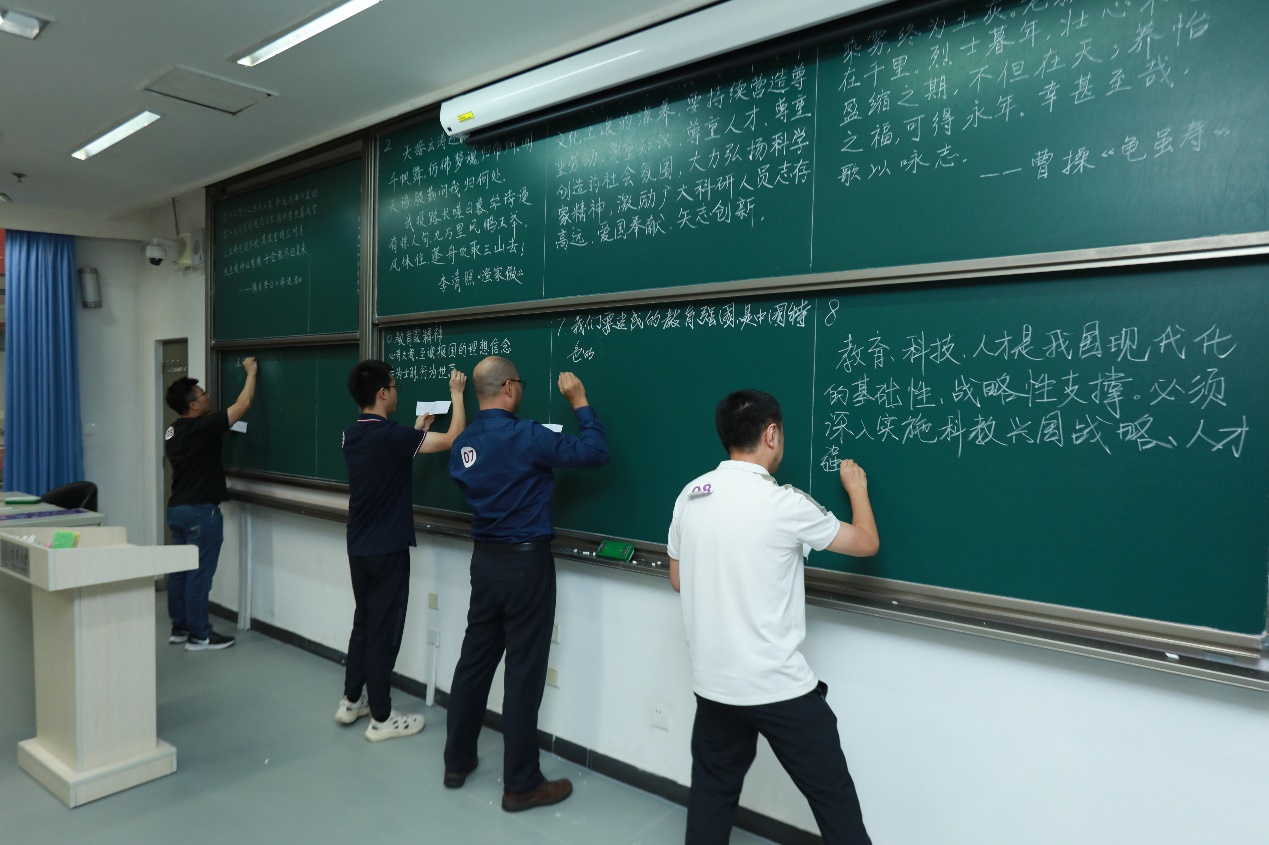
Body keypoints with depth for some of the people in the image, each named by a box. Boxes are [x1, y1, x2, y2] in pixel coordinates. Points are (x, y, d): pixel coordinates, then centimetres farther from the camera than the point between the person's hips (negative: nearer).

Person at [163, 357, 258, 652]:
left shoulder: (172, 431, 10)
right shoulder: (202, 427, -17)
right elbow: (243, 405, -15)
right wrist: (251, 372, -3)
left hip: (177, 508, 9)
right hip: (201, 511, -9)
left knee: (179, 570, 13)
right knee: (199, 574, -3)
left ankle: (179, 628, 22)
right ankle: (199, 635, 2)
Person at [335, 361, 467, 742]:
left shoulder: (353, 434, 5)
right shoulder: (390, 434, -21)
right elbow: (453, 440, -20)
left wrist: (417, 430, 24)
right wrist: (457, 395, -6)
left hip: (359, 547, 8)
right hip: (387, 549, -8)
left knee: (363, 624, 20)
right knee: (384, 631, 2)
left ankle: (351, 701, 30)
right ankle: (381, 718, 12)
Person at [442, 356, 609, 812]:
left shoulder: (462, 444, 4)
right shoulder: (525, 436, -19)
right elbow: (595, 452, -18)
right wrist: (580, 402, -6)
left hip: (484, 560, 7)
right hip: (525, 563, -7)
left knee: (474, 660, 17)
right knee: (523, 673, 2)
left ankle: (457, 762, 30)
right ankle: (521, 785, 13)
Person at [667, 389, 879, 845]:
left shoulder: (690, 496, -1)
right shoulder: (784, 503, -16)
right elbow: (866, 543, -1)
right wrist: (857, 487, 15)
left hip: (714, 682, 6)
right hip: (780, 687, -5)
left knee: (712, 792, 20)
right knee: (834, 800, 10)